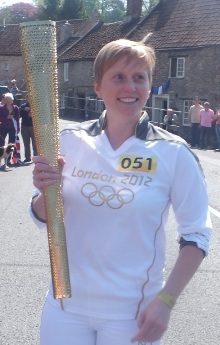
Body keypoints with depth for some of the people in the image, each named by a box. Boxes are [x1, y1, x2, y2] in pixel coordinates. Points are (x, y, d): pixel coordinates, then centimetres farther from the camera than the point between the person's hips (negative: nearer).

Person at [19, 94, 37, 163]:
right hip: (24, 126, 4)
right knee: (26, 143, 7)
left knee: (35, 143, -4)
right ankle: (27, 157, 12)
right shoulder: (23, 106, 11)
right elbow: (19, 114, -1)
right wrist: (24, 110, -15)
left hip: (33, 126, -4)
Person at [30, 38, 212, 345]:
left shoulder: (173, 153, -11)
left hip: (132, 313, -2)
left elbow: (196, 234, -4)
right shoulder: (71, 140, -4)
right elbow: (43, 218, 4)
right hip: (66, 305, 2)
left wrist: (166, 301, -10)